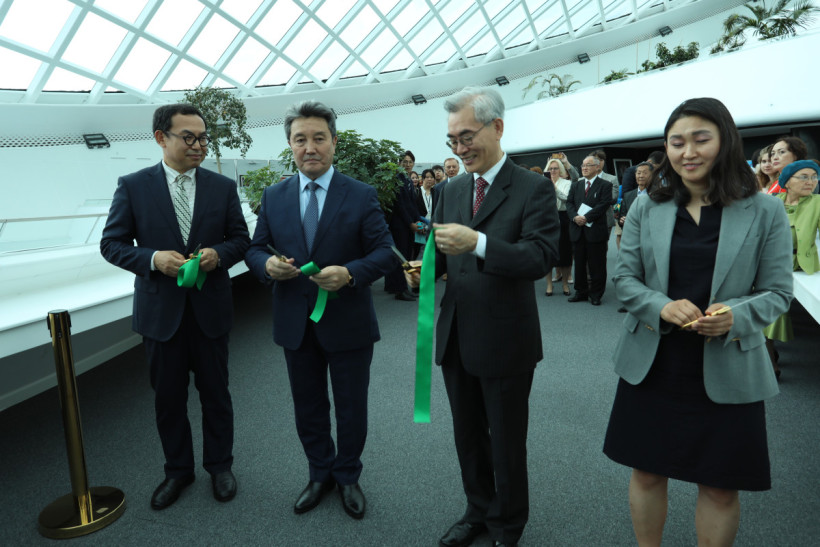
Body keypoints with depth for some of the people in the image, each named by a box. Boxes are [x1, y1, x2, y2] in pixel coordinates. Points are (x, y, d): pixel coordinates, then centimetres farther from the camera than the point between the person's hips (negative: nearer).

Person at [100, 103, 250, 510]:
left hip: (210, 308, 1)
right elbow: (112, 244, -1)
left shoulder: (223, 187, 1)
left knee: (215, 392, 12)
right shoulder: (132, 186, -2)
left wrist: (219, 254, -16)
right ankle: (178, 470, 34)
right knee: (168, 397, 13)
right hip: (160, 310, 0)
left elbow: (241, 239, 5)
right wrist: (153, 258, -19)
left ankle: (219, 465, 33)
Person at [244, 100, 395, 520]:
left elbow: (384, 252, -8)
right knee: (307, 407, 18)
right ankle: (320, 474, 40)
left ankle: (348, 477, 36)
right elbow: (255, 249, 8)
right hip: (295, 323, 3)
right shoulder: (273, 197, 3)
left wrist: (350, 273, -26)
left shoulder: (361, 195, -6)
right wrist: (267, 264, -16)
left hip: (348, 323, -2)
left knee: (351, 408, 13)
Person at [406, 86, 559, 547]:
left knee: (506, 443, 13)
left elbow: (542, 257, -22)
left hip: (505, 341, -5)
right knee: (468, 436, 21)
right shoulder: (452, 190, 8)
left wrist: (478, 243, -35)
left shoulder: (533, 189, -11)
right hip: (456, 337, 6)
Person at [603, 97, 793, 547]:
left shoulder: (764, 211, -4)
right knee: (646, 472, 16)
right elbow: (624, 277, 1)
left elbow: (777, 291, -2)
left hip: (727, 372, -1)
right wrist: (662, 307, -19)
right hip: (650, 366, 2)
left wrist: (735, 317, -22)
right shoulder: (646, 208, 0)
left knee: (720, 488, 14)